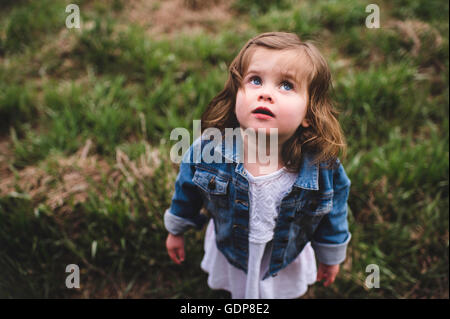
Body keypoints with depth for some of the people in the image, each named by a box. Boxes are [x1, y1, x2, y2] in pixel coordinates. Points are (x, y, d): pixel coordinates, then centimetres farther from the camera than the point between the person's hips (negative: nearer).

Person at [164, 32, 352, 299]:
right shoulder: (208, 151, -32)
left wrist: (331, 256, 4)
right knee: (237, 288, 31)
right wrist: (176, 230, 5)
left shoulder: (324, 169, -32)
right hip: (229, 253, 1)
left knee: (284, 290, 30)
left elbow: (333, 216, -11)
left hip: (287, 263, 0)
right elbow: (187, 191, -10)